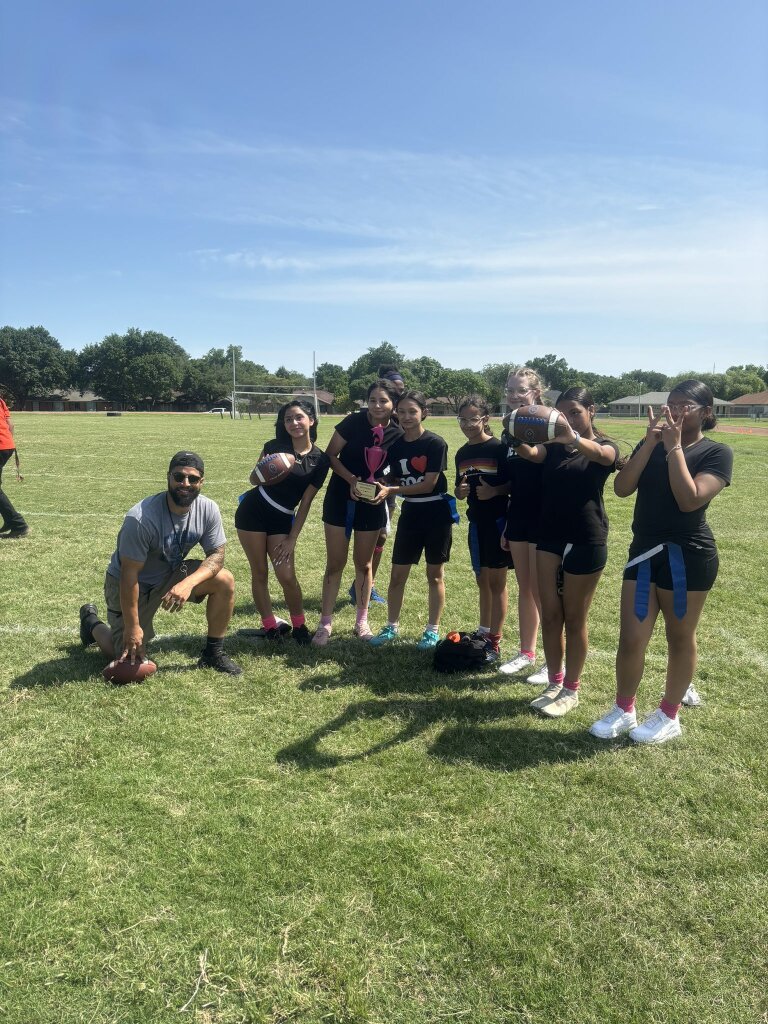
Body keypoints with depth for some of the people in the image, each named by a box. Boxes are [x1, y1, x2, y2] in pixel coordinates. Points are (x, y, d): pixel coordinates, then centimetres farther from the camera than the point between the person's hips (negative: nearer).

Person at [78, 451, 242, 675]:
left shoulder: (208, 509, -16)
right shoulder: (141, 519, -31)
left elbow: (217, 554, -12)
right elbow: (129, 575, -26)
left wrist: (188, 583, -32)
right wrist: (132, 627, -22)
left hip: (171, 575, 5)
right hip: (127, 584, -4)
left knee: (224, 581, -18)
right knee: (131, 656, -4)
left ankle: (213, 653, -1)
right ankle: (91, 622, 27)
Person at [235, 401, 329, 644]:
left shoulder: (320, 460, -4)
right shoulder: (274, 446, -4)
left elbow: (305, 502, -2)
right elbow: (254, 480, 4)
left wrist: (292, 538, -5)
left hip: (281, 520, 0)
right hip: (252, 512, 0)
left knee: (287, 576, -7)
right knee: (259, 573, 4)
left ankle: (299, 625, 15)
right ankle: (270, 626, 20)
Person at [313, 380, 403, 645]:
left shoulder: (398, 434, -6)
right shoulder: (354, 421, -12)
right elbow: (331, 454, -8)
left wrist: (386, 489, -16)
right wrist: (351, 479, -21)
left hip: (371, 504, 2)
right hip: (340, 499, -2)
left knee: (364, 563, 14)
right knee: (335, 563, 2)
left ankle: (362, 620, 27)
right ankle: (325, 623, 13)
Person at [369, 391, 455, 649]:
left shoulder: (435, 444, -13)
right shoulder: (395, 445, 2)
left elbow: (429, 484, -18)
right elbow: (395, 480, 7)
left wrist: (391, 490, -23)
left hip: (436, 512, -4)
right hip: (410, 512, 4)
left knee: (434, 573, 6)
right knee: (398, 574, 6)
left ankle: (433, 630, 19)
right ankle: (392, 627, 21)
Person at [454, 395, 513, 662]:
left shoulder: (500, 448, -10)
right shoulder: (462, 453, 9)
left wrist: (495, 491, -24)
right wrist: (460, 491, -5)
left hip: (498, 521, -6)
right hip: (475, 522, 6)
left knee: (497, 581, 1)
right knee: (482, 580, 15)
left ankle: (494, 642, 7)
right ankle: (483, 632, 28)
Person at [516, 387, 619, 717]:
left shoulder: (606, 446, -3)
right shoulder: (554, 446, 9)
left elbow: (600, 454, -29)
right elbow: (530, 453, -14)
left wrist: (573, 438, -52)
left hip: (586, 540, -4)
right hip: (550, 537, 4)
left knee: (574, 618, 5)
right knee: (550, 615, 8)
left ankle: (571, 690, 19)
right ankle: (554, 684, 24)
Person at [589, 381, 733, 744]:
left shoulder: (716, 453, -5)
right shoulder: (651, 446, 8)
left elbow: (690, 500, -21)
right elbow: (622, 488, -7)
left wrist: (674, 447, -17)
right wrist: (651, 441, -12)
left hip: (688, 556, -4)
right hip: (644, 552, 4)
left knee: (680, 637, 11)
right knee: (630, 640, 5)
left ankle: (668, 716, 28)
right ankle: (623, 710, 25)